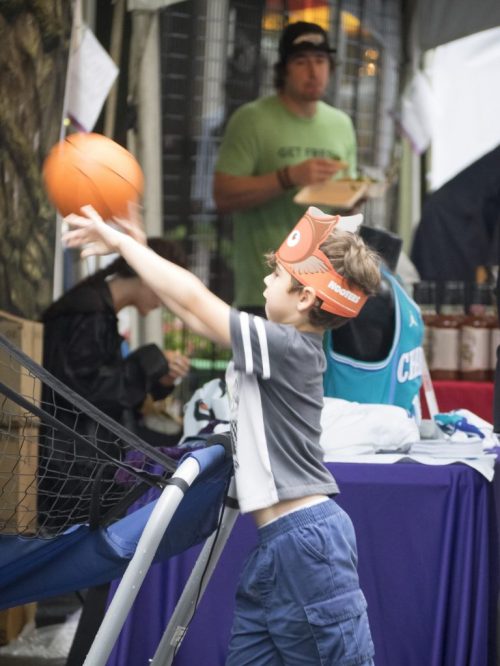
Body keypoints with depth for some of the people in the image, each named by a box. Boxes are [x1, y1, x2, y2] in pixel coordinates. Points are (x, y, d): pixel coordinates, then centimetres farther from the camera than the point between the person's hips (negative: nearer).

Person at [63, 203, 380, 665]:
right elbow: (198, 311, 17)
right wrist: (124, 246, 17)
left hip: (305, 540, -10)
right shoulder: (289, 347, 12)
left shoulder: (288, 348, -14)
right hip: (280, 542, 10)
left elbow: (193, 300, -12)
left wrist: (120, 241, -2)